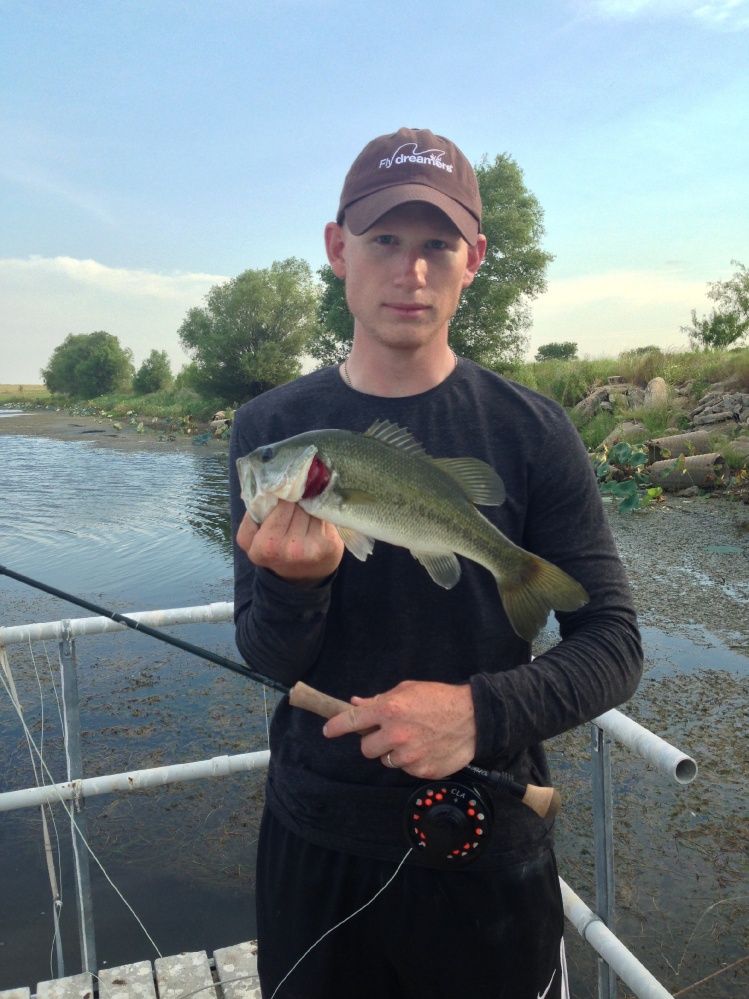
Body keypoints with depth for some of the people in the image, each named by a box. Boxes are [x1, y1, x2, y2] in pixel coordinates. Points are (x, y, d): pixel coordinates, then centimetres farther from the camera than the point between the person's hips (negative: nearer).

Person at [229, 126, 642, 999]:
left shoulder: (530, 432, -10)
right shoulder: (270, 428, -6)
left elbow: (612, 644, -9)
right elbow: (264, 658, -6)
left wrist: (482, 711, -26)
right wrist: (292, 587, -28)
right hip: (315, 837, 2)